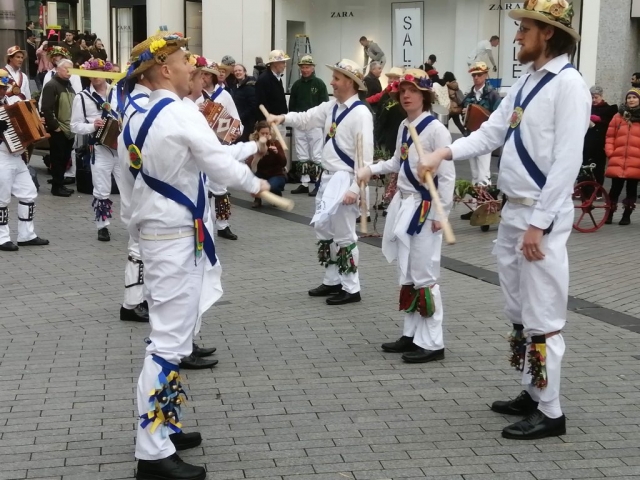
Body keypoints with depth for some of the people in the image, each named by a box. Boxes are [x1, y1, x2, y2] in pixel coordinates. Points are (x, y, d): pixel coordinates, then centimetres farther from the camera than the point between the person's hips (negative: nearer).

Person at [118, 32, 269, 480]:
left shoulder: (136, 120, 9)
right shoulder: (180, 114, -16)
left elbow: (130, 171, 14)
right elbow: (219, 163, -13)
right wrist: (255, 183, 4)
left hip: (155, 231, 9)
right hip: (176, 236, -9)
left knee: (173, 333, 18)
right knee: (170, 338, -7)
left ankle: (163, 427, 28)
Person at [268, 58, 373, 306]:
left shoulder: (361, 113, -18)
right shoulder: (332, 106, 7)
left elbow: (365, 156, -21)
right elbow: (307, 118, 7)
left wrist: (355, 189, -24)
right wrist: (282, 118, -12)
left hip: (345, 181, -9)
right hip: (328, 178, 9)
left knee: (344, 235, -1)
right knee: (324, 231, 16)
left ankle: (351, 288, 10)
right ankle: (332, 281, 29)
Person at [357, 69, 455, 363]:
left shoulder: (436, 129, -15)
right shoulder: (404, 127, 10)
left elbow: (447, 175, -16)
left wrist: (440, 214, -17)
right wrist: (371, 169, 6)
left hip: (424, 208, -9)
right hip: (403, 204, 9)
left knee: (423, 275, -5)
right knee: (407, 274, 14)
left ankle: (432, 343, 2)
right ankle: (412, 335, 24)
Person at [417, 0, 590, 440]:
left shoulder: (568, 84, -14)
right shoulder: (526, 83, 13)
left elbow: (567, 161, -19)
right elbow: (490, 134, 13)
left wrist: (539, 224, -20)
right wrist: (445, 153, -3)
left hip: (542, 216, -9)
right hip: (513, 212, 9)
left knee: (542, 315, -4)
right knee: (519, 311, 16)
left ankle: (550, 413, 6)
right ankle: (533, 394, 28)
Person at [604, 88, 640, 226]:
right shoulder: (619, 116, 11)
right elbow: (610, 136, 11)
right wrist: (610, 152, -1)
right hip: (618, 160, 1)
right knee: (615, 188, -1)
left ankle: (627, 215, 15)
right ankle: (609, 213, 12)